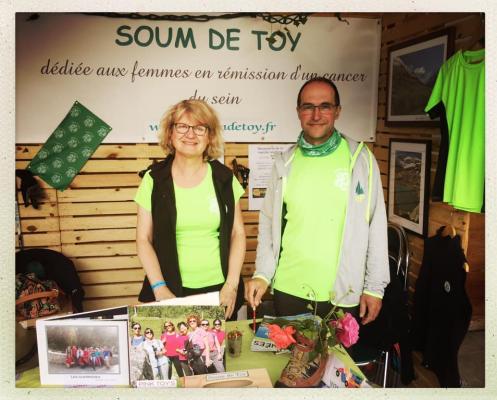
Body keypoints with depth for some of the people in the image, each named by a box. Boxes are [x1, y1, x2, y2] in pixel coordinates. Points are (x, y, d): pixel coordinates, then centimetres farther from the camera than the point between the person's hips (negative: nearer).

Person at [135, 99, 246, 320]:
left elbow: (238, 233, 3)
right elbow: (143, 239, -1)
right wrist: (159, 288, -10)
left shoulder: (224, 178, 0)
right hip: (170, 291, -1)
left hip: (219, 290, 1)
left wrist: (232, 285, -5)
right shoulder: (154, 179, -3)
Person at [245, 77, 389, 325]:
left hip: (343, 295, -2)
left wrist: (374, 287, -3)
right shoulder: (285, 162, 3)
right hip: (287, 291, 2)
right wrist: (262, 274, -1)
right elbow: (269, 222, 7)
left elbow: (376, 226, -3)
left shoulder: (360, 159, -4)